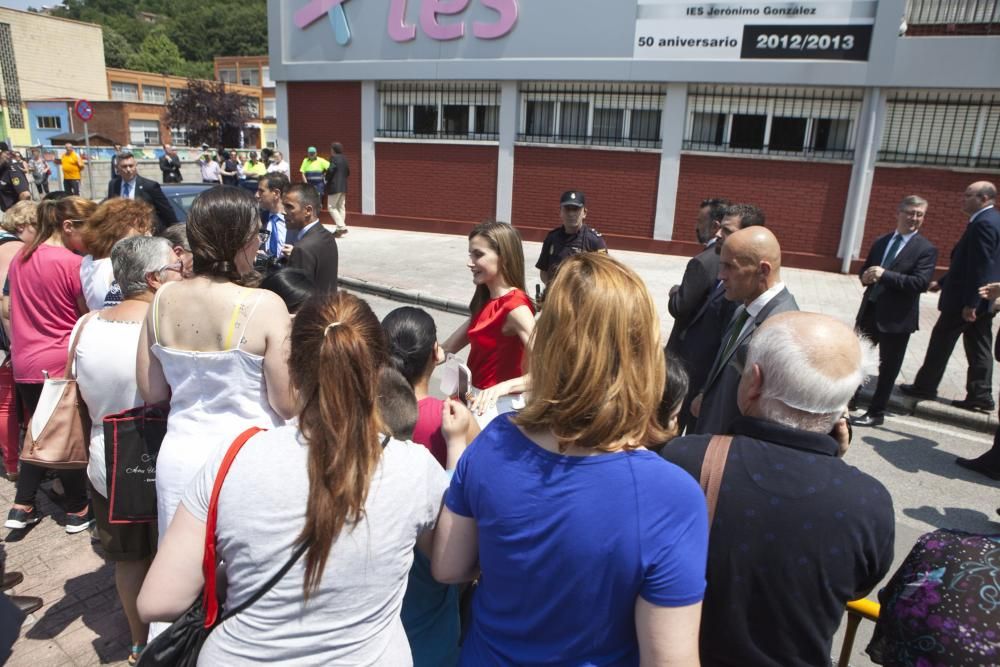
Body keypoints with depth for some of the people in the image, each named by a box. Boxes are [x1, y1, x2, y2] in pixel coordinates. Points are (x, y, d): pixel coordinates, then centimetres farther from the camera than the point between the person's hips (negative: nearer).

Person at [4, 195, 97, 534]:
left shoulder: (21, 257, 7)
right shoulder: (73, 263, -16)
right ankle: (77, 510, 19)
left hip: (24, 363, 7)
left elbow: (20, 307, 16)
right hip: (63, 363, -7)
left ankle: (22, 507, 23)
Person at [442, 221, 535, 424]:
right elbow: (449, 347, 8)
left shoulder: (515, 307, -21)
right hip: (479, 401, 8)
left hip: (498, 406, -7)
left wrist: (504, 387, -42)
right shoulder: (485, 301, 6)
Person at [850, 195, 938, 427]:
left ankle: (876, 413, 17)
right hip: (870, 310, 6)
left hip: (897, 317, -5)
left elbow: (921, 283, -19)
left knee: (888, 368, 6)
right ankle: (850, 398, 34)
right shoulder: (881, 242, 10)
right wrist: (866, 277, -7)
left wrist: (885, 275, -25)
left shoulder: (926, 249, -7)